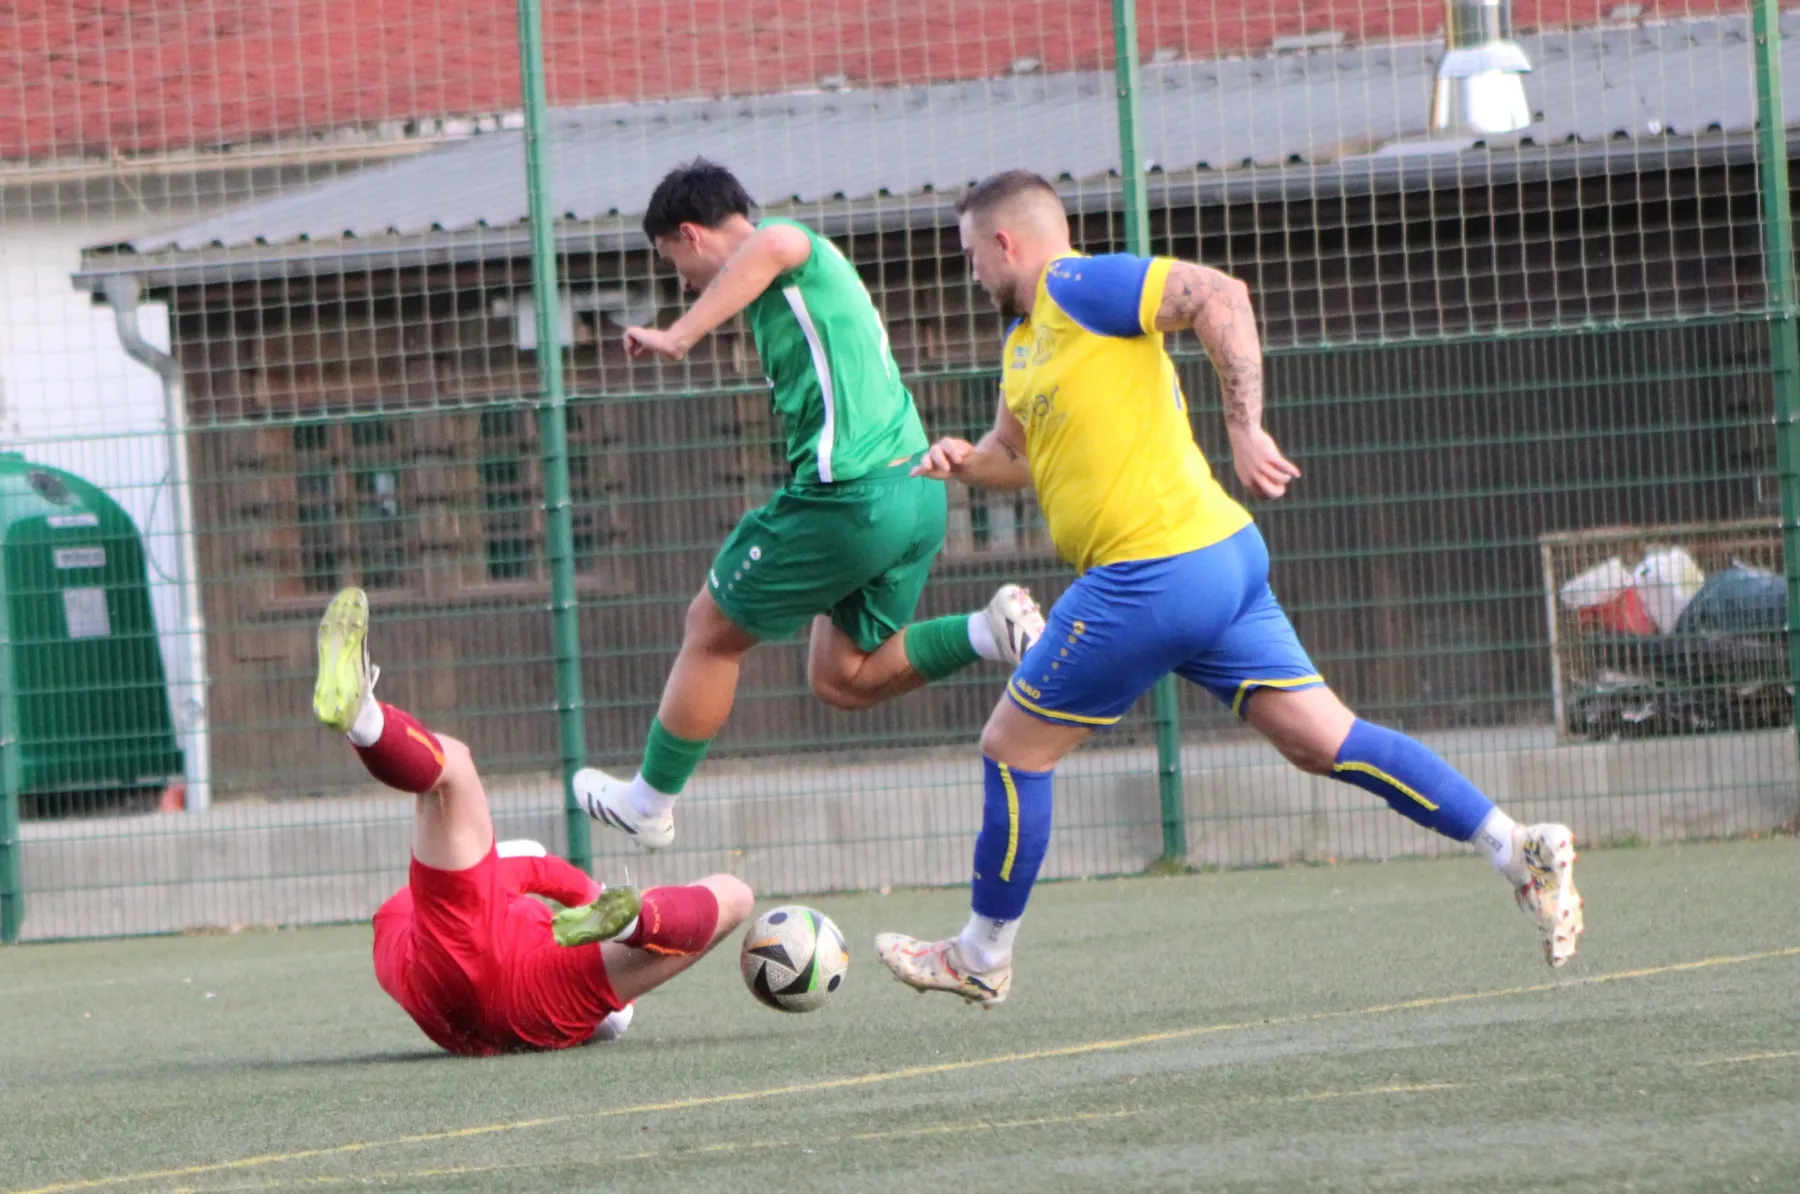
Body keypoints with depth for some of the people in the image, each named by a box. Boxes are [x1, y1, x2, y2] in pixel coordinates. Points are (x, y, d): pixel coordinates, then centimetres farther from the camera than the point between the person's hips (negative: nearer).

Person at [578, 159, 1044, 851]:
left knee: (712, 631, 10)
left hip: (847, 494, -9)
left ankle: (649, 803, 22)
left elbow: (774, 246, -33)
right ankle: (991, 632, -3)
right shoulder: (813, 269, 24)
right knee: (841, 679, 15)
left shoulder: (793, 255, -9)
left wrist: (679, 336, -36)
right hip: (916, 493, 9)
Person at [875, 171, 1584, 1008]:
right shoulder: (1025, 333, 20)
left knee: (1012, 749, 4)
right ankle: (1519, 850, -2)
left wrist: (1243, 429, -27)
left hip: (1154, 577, -10)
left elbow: (1220, 296, -22)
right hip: (1220, 561, 10)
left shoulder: (1077, 288, -10)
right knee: (1323, 742, 4)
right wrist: (963, 461, 8)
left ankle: (981, 958, 17)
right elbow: (1016, 452, 30)